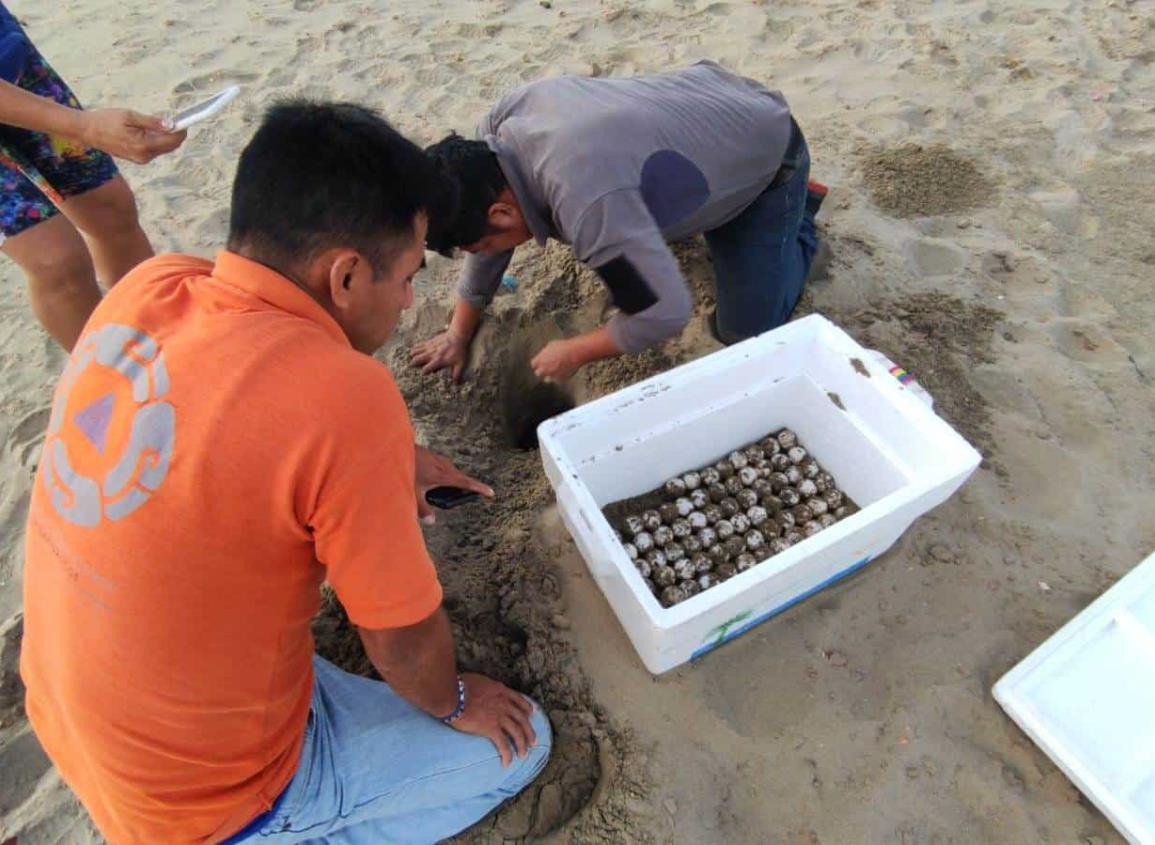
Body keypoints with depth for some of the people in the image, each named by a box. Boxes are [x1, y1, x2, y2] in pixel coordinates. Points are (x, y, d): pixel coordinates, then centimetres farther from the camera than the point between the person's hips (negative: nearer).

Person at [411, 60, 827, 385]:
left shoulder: (585, 201, -44)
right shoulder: (501, 121, -17)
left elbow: (664, 313, -40)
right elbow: (486, 227, -4)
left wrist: (572, 353, -24)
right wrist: (459, 334, 0)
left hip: (766, 151, -7)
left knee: (746, 332, -5)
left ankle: (797, 214, 16)